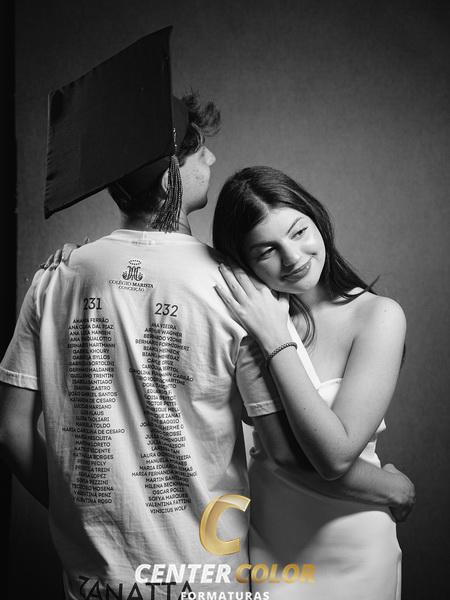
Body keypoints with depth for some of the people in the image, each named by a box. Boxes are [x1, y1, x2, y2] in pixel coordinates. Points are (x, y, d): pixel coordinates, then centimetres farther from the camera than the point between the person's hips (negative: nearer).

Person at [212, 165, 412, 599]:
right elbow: (281, 452, -12)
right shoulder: (250, 315, -7)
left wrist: (275, 340, -24)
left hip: (348, 553, -2)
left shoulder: (378, 315, -16)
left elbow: (336, 454, -24)